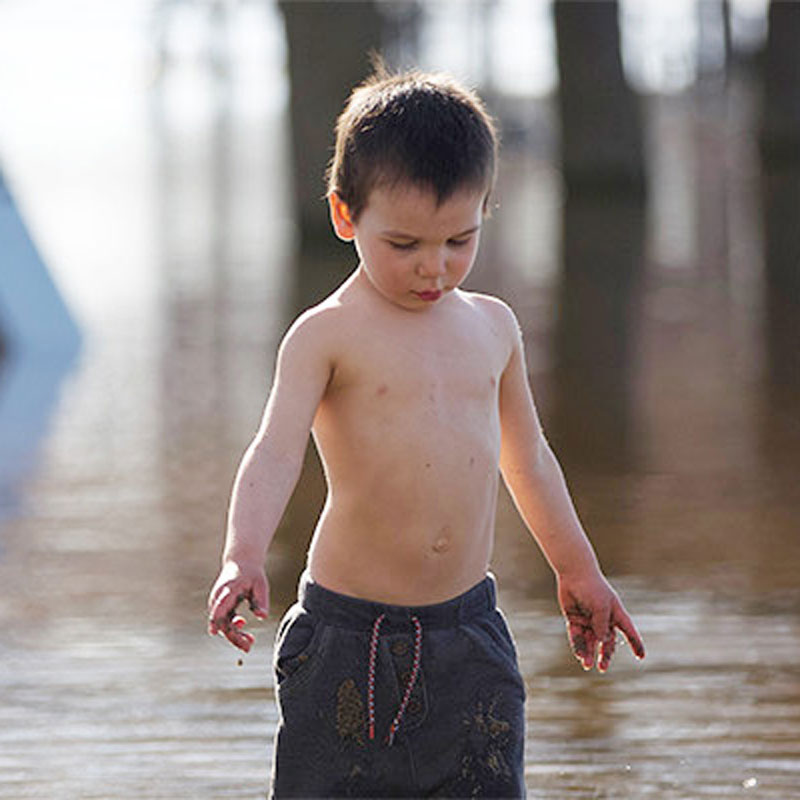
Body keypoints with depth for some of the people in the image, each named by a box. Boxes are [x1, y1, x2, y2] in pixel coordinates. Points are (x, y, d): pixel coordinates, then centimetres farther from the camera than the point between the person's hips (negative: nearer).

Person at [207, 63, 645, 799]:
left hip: (469, 637, 4)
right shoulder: (326, 336, -6)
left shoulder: (492, 326, 10)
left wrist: (578, 572, 33)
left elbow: (527, 457, 24)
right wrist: (243, 559, -36)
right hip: (347, 642, -4)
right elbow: (275, 453, -18)